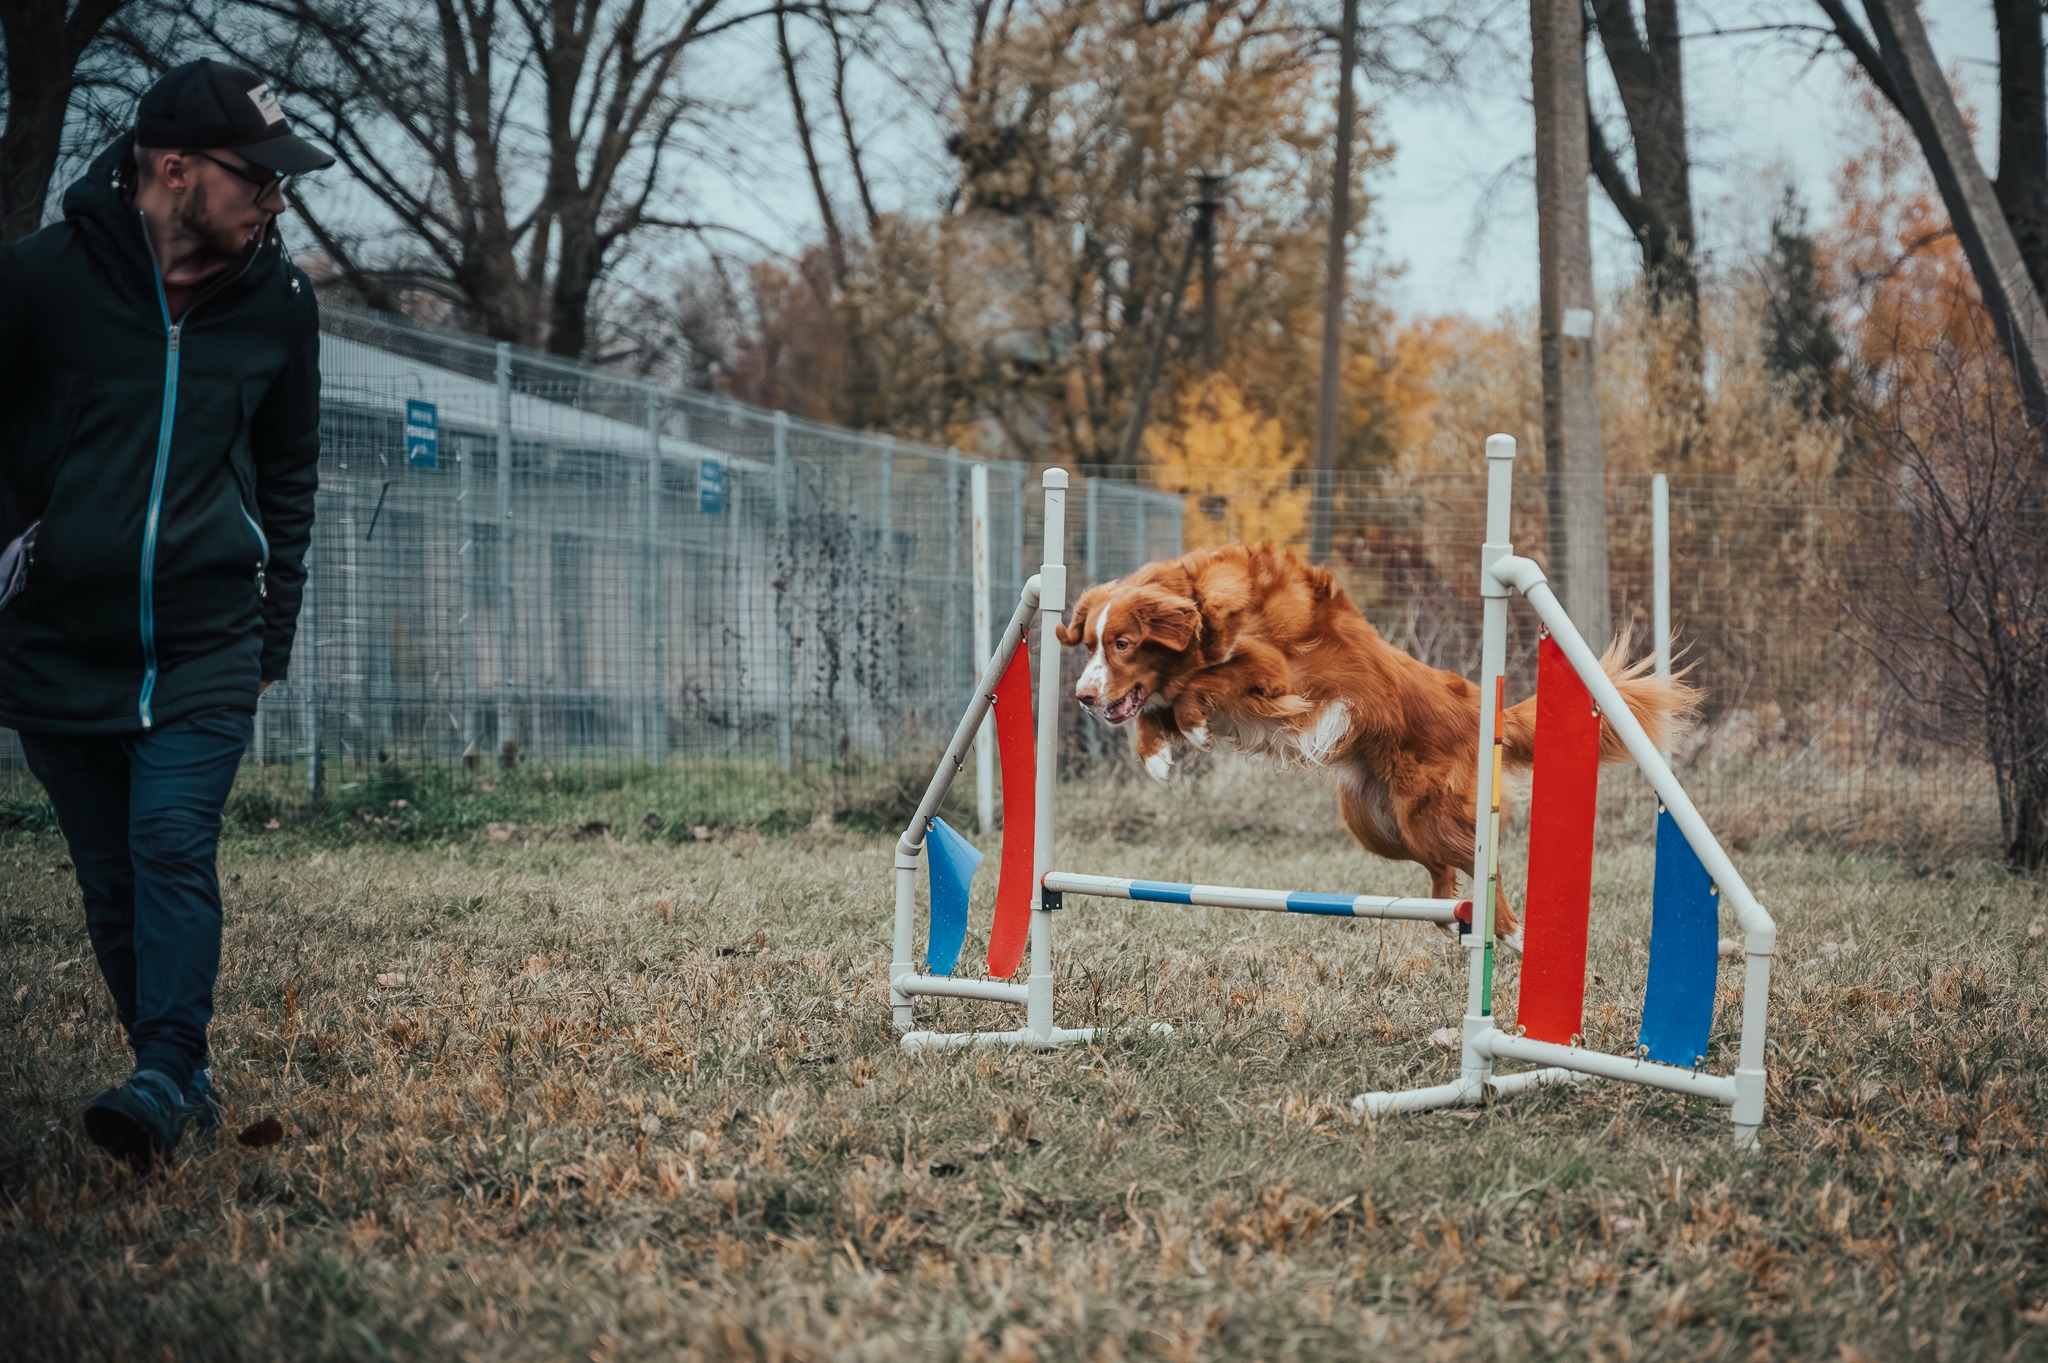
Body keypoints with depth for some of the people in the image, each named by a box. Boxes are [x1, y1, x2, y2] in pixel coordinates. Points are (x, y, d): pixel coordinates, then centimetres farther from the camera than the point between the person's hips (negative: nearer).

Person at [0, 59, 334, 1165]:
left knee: (174, 846, -16)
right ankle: (180, 1079, 17)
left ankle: (165, 1080, -18)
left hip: (206, 649, 0)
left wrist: (272, 636, 12)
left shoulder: (279, 303, 3)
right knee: (110, 884, 6)